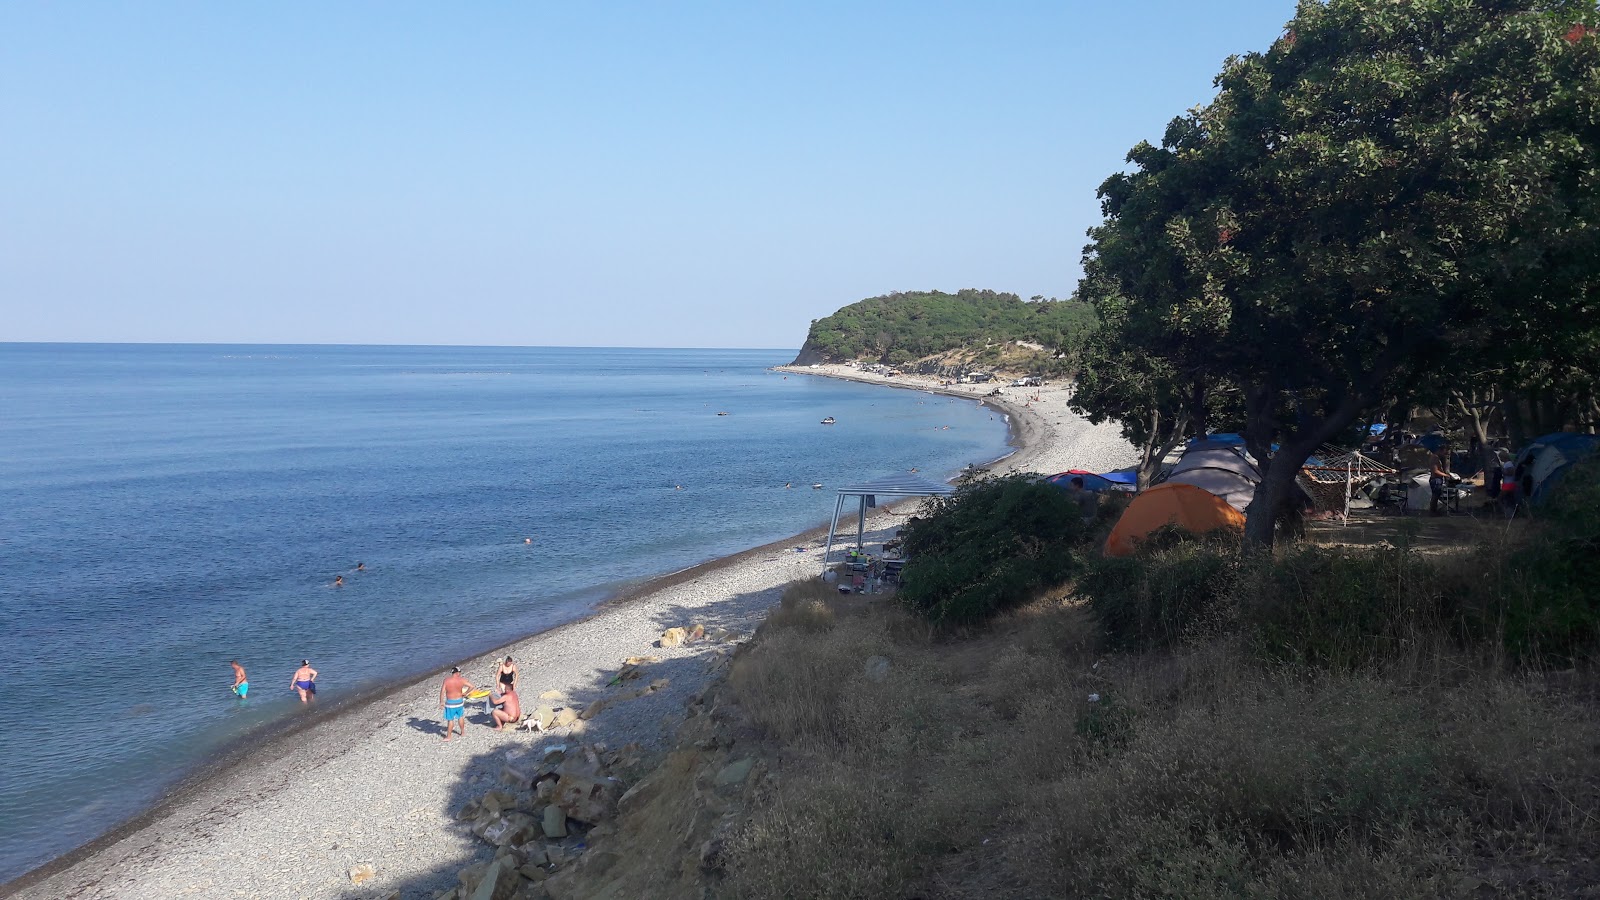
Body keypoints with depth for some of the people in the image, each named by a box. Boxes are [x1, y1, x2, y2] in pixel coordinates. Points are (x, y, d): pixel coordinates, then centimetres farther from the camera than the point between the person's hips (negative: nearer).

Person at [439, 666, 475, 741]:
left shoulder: (446, 680, -12)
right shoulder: (461, 680, -9)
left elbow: (442, 692, -13)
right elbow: (471, 686, -11)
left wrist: (441, 702, -5)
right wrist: (465, 693, 3)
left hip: (450, 702, -2)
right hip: (459, 701, 2)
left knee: (450, 719, 7)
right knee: (460, 717, 21)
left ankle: (448, 736, 14)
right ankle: (463, 733, 34)